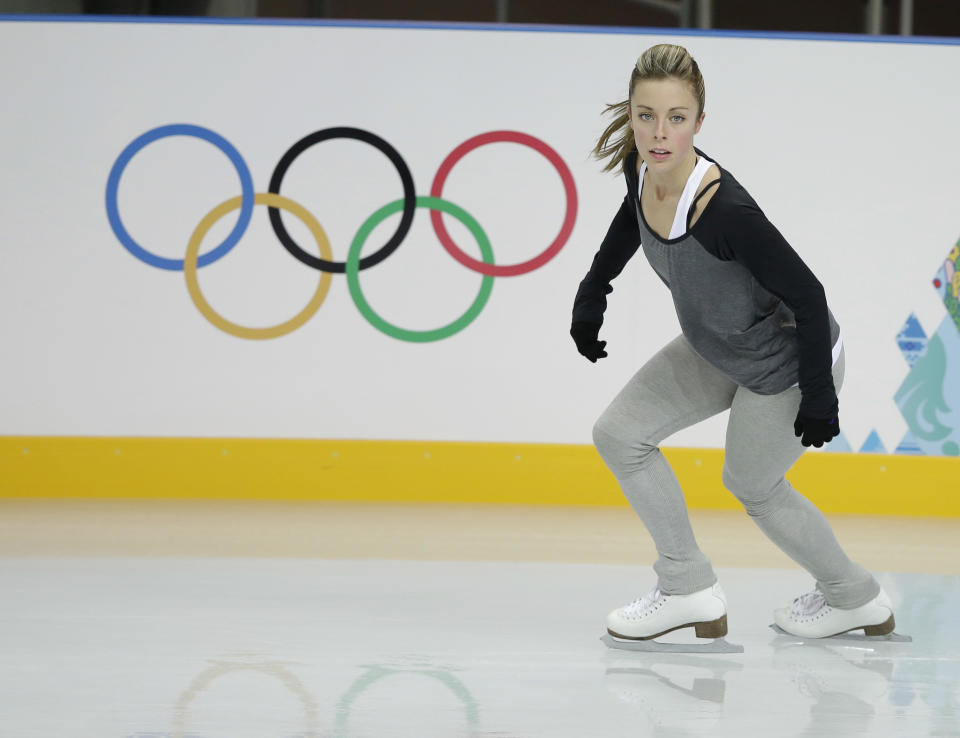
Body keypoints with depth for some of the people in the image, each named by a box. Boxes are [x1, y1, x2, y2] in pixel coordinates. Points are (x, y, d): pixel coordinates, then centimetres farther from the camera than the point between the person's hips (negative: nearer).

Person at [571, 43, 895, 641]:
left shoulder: (727, 211, -38)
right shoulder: (641, 167, -16)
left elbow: (808, 297, -28)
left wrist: (818, 400, -21)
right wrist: (592, 295, 16)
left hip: (786, 362, -8)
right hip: (715, 349, 8)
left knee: (752, 485, 12)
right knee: (619, 436, 5)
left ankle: (857, 598, 36)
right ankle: (691, 590, 14)